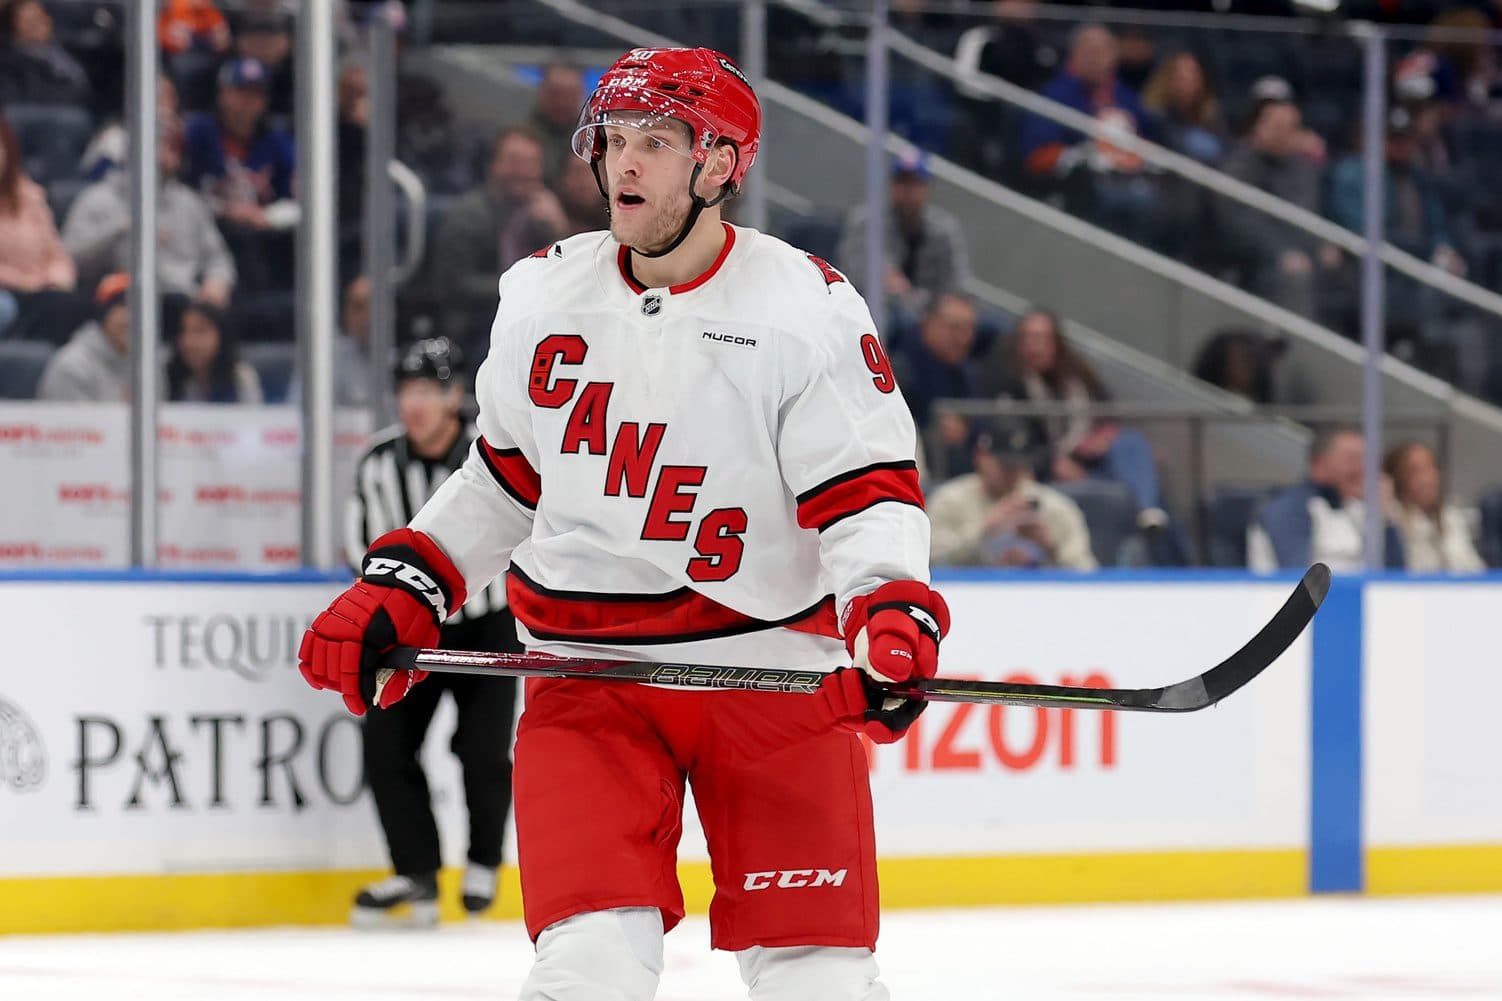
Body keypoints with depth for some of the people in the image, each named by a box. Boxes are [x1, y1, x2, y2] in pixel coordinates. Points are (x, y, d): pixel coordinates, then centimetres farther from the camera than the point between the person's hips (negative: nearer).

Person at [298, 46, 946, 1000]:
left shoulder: (809, 308, -8)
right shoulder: (543, 295, 4)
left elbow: (870, 493, -10)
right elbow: (504, 475, 18)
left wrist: (892, 616, -28)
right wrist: (396, 593, 10)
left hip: (769, 672, -2)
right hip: (587, 679, 2)